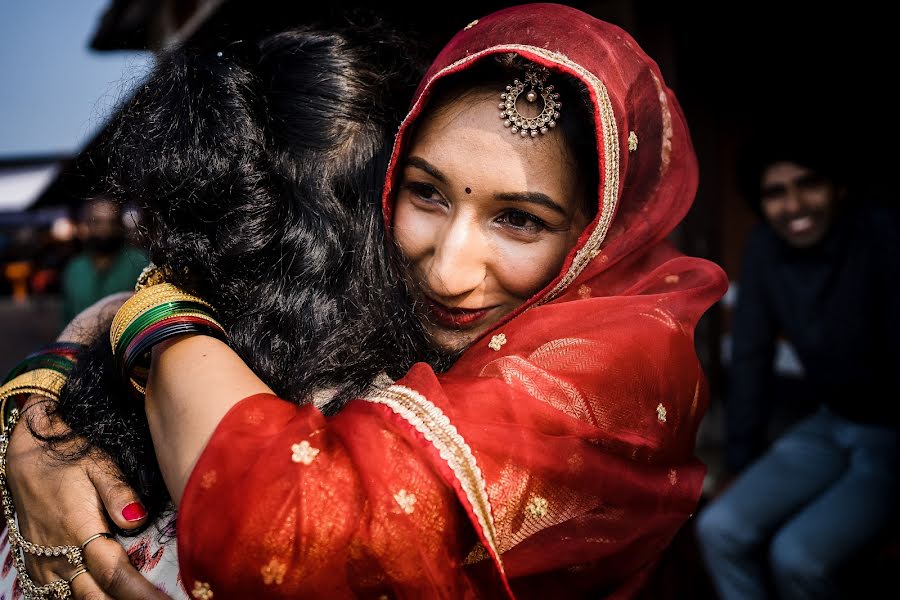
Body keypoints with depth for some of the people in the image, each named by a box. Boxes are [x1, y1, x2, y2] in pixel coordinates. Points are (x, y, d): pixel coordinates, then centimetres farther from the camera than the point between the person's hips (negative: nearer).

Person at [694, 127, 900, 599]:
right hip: (829, 424, 5)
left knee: (797, 555, -22)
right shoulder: (763, 249, -7)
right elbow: (751, 359, -2)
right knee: (720, 528, -12)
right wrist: (740, 465, 0)